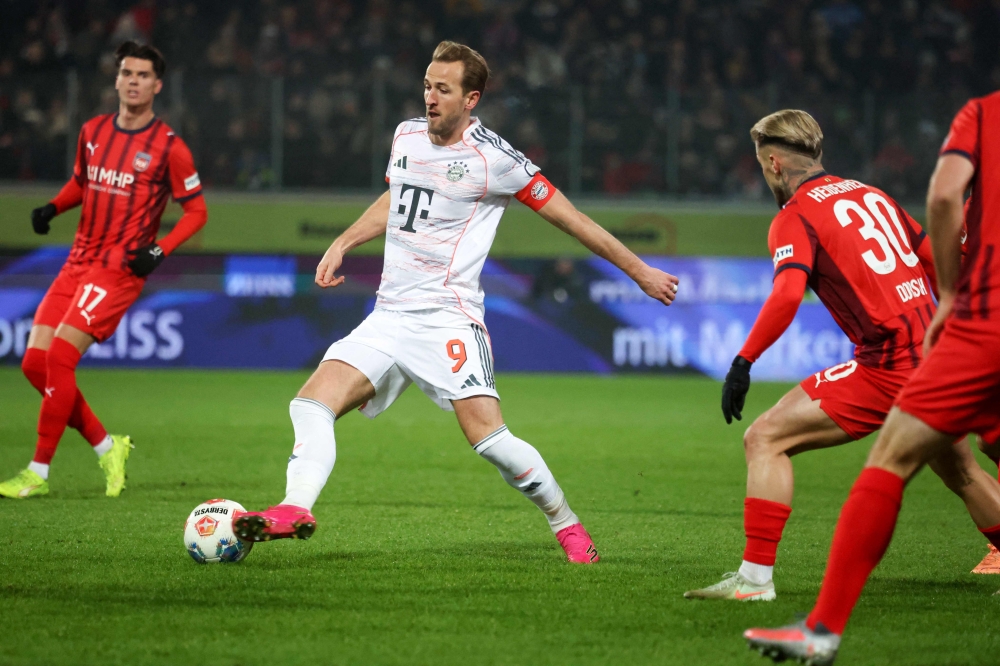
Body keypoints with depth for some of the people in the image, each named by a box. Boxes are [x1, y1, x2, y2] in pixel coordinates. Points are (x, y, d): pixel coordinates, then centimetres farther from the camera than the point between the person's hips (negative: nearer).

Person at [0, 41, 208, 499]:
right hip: (78, 263, 7)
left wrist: (159, 252, -15)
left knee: (60, 357, -18)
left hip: (121, 268, -7)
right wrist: (52, 208, 5)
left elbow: (196, 210, -1)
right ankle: (106, 446, 14)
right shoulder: (93, 131, 10)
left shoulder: (168, 147, -6)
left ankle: (38, 474, -9)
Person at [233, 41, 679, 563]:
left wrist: (640, 271, 1)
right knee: (312, 403, -12)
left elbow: (567, 216, -3)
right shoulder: (406, 135, 10)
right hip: (389, 316, 6)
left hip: (446, 317, -6)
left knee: (488, 436, -18)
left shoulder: (493, 158, -9)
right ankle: (295, 511, -23)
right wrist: (342, 244, 23)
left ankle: (567, 526, 1)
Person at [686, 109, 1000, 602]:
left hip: (888, 367, -7)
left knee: (765, 439, -5)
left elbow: (787, 294, -21)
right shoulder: (872, 195, 17)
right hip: (935, 354, 8)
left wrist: (743, 361, -16)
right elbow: (938, 260, 22)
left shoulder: (795, 217, -4)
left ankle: (755, 576, -11)